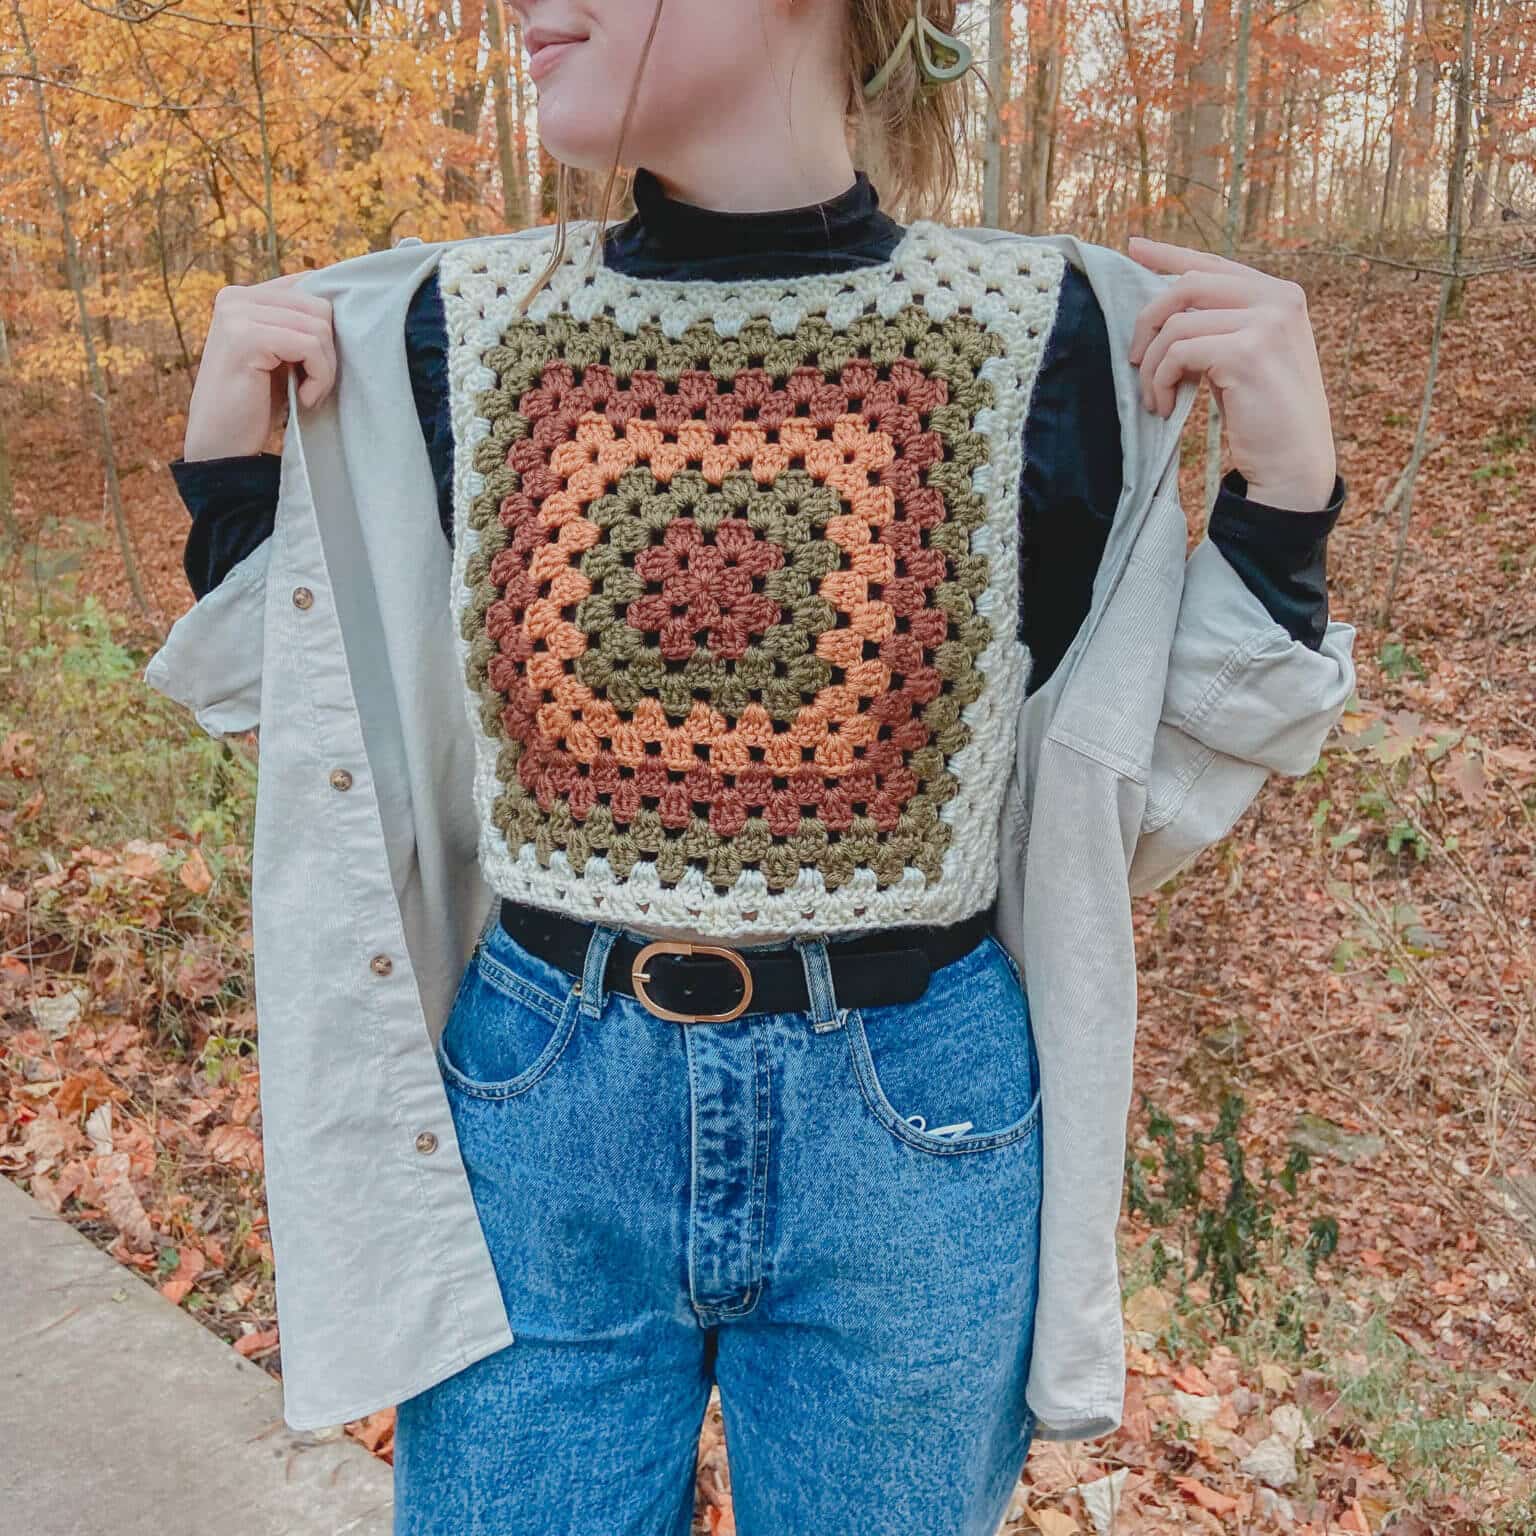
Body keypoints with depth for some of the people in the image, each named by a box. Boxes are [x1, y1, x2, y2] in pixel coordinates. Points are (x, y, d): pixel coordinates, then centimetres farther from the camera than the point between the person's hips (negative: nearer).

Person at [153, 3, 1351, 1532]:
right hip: (539, 1118, 2)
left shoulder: (1031, 338, -9)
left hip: (912, 1131, 0)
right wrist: (235, 467, -2)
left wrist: (1280, 489, -12)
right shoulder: (465, 328, -3)